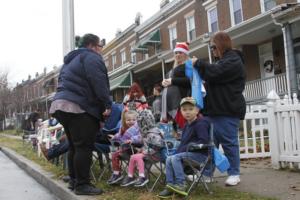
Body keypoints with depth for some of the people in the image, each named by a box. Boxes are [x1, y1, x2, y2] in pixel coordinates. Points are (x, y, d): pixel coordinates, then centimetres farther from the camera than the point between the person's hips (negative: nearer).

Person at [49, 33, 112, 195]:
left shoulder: (71, 60, 27)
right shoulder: (91, 57, -4)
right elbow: (99, 83, -16)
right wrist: (107, 104, -15)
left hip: (62, 104, 10)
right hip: (78, 106, -10)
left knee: (75, 146, 17)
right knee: (84, 146, -8)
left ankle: (74, 180, 23)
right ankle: (82, 184, -6)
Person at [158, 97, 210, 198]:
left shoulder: (201, 124, -12)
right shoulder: (187, 125, 16)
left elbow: (204, 141, -22)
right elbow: (184, 142, 22)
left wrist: (187, 148, -22)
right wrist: (178, 150, 3)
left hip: (200, 154, -9)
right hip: (188, 152, 9)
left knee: (175, 158, -23)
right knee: (169, 159, -4)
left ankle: (181, 184, -21)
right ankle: (170, 186, -5)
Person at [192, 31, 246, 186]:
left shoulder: (233, 60, -9)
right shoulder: (224, 60, 23)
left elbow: (214, 73, -21)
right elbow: (212, 78, 24)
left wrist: (198, 63, -7)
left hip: (227, 110, -10)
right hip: (217, 109, 10)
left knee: (229, 142, -4)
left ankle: (234, 174, 7)